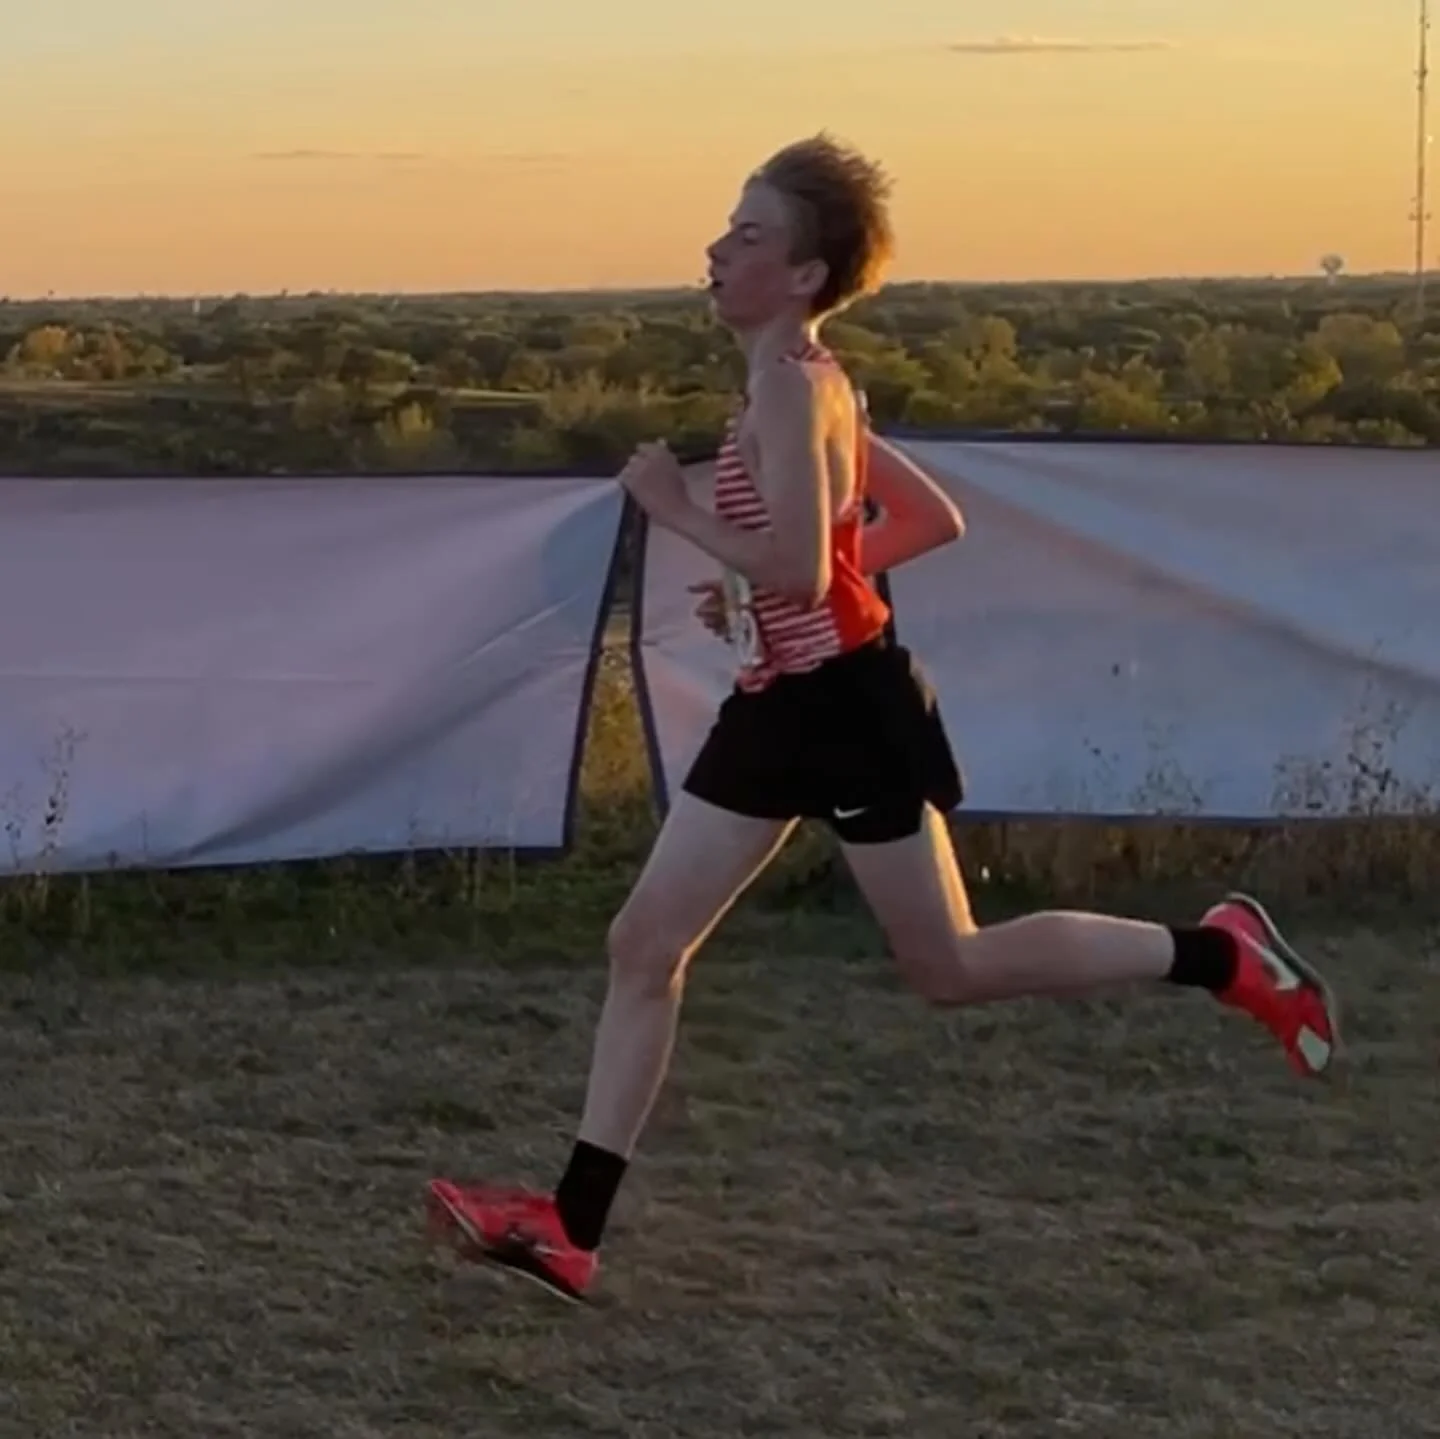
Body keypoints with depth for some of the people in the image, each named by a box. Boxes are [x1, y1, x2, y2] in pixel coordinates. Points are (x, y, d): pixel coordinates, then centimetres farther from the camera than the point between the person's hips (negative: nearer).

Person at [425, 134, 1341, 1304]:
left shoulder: (789, 383, -17)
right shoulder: (805, 384, 11)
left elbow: (797, 569, -27)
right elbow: (935, 519, 16)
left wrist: (674, 509, -15)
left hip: (845, 703, -10)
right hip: (778, 706, 10)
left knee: (951, 967, 0)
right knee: (645, 944, 5)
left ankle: (1217, 955, 14)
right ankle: (572, 1229, 6)